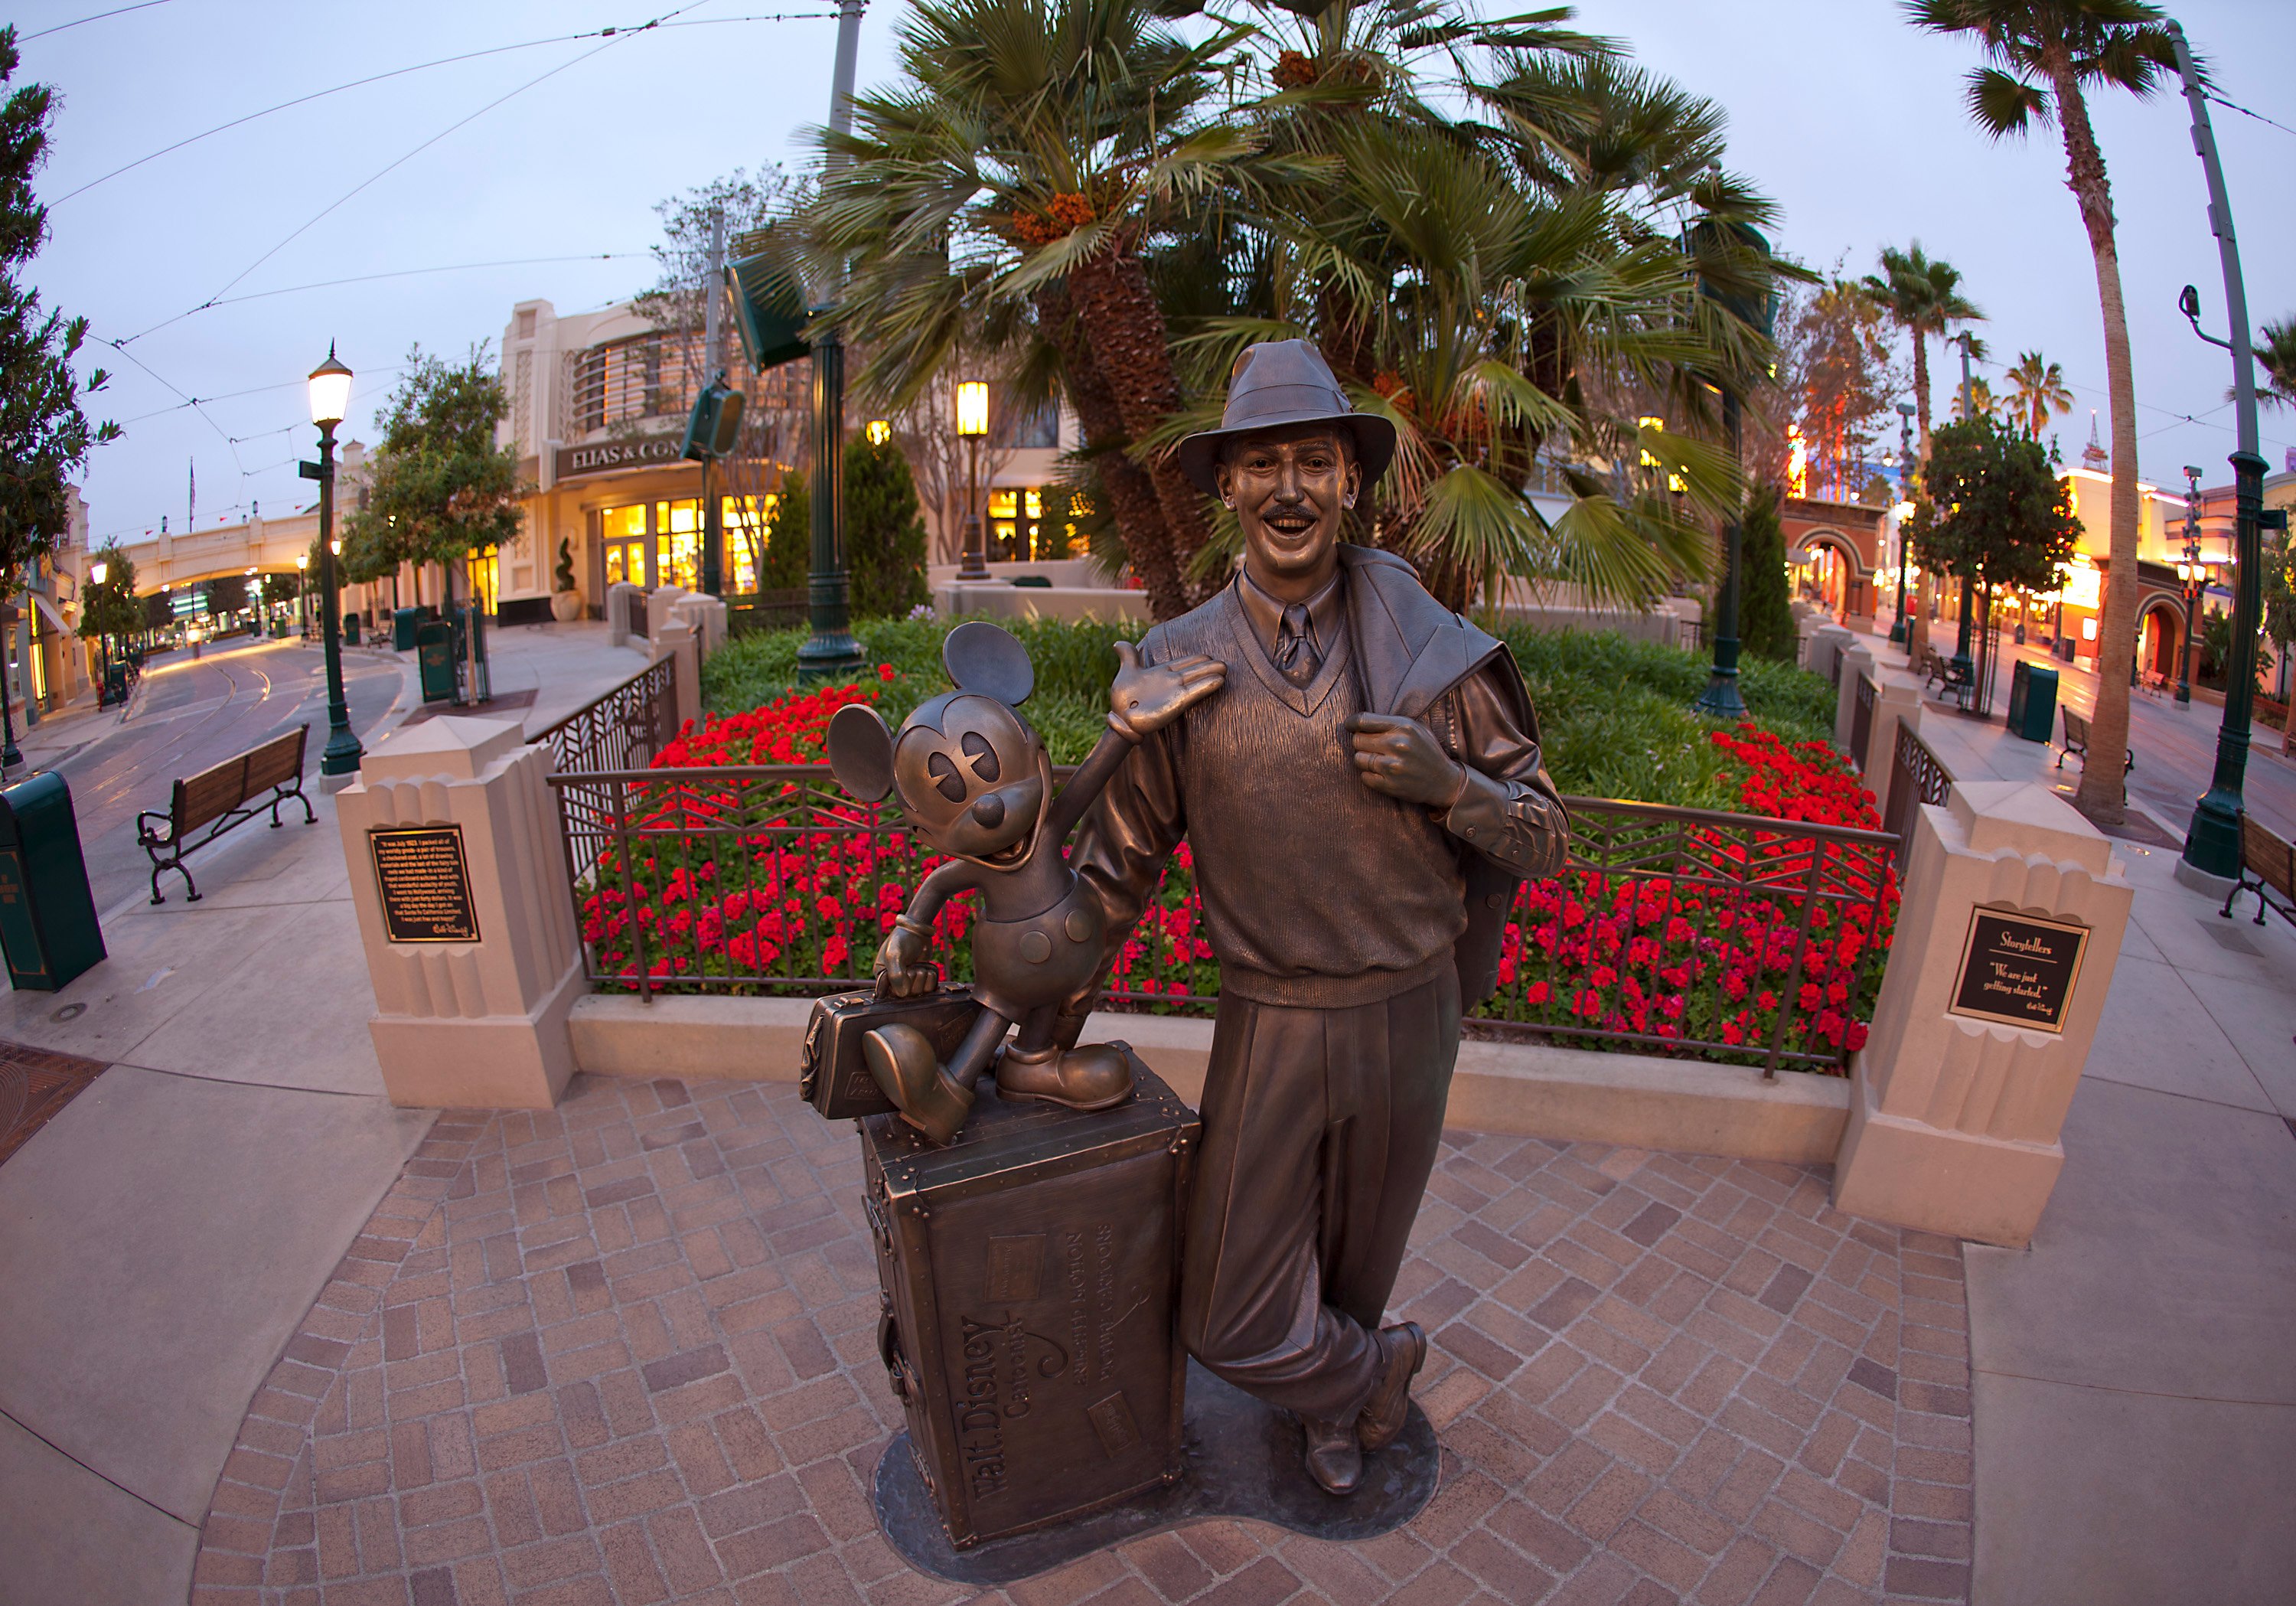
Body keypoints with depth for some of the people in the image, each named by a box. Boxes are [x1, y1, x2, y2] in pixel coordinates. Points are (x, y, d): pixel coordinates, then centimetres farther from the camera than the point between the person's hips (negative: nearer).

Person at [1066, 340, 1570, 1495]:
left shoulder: (1431, 651, -10)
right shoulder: (1178, 665, -8)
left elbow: (1543, 839, -3)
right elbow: (1117, 861, 1)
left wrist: (1447, 784, -24)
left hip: (1408, 1011, 0)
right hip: (1269, 1021, 0)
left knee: (1358, 1266, 22)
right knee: (1227, 1322, 2)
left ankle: (1336, 1399, 56)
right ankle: (1375, 1368, 36)